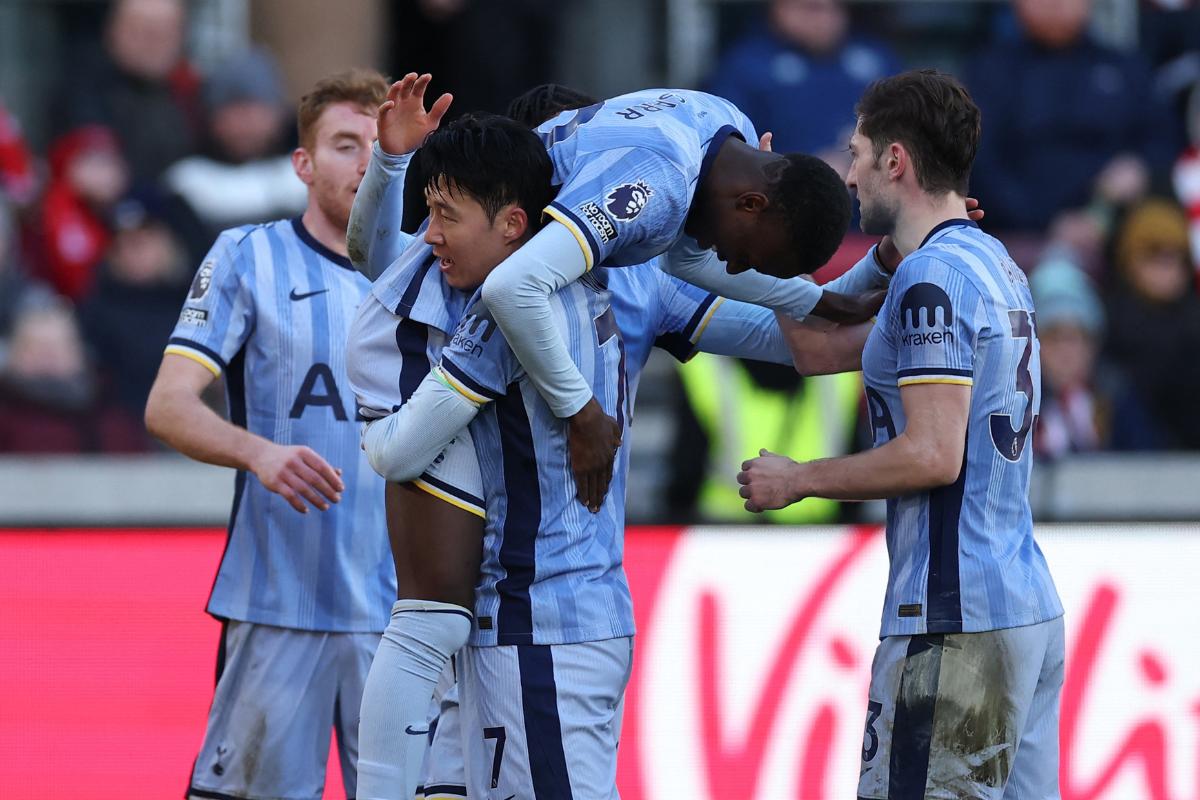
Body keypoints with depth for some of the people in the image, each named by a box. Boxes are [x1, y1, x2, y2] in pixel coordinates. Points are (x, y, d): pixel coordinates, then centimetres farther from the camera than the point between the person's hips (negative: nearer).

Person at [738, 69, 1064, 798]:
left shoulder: (932, 278, -13)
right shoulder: (996, 265, 18)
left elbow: (933, 456, -19)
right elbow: (819, 352, 25)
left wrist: (797, 480, -8)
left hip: (955, 621, -10)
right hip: (1029, 606, 10)